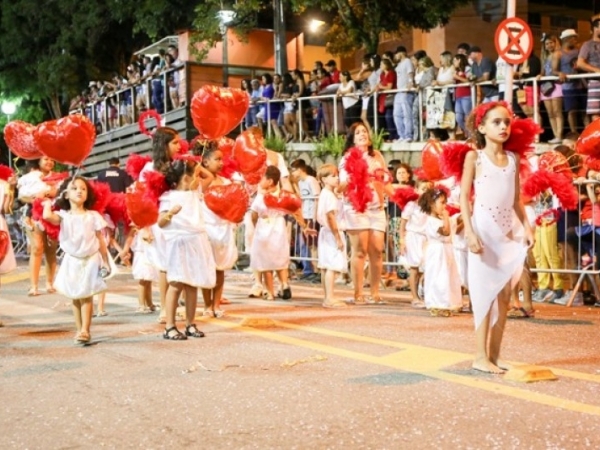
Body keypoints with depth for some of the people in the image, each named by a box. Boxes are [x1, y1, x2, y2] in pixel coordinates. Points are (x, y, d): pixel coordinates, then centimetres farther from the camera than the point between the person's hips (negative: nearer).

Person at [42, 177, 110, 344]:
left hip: (90, 260, -2)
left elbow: (100, 241, 0)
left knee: (86, 296, -5)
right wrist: (48, 203, -5)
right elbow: (47, 216, -26)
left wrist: (105, 261, -2)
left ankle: (85, 331, -4)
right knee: (75, 297, 7)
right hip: (72, 261, 2)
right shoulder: (64, 215, -4)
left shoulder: (93, 216, -3)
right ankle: (80, 330, 15)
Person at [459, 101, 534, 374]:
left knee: (504, 296, 5)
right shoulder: (474, 157, -2)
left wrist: (526, 227, 3)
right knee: (485, 293, -4)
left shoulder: (513, 158, 11)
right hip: (484, 230, -5)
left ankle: (494, 355, 12)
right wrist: (470, 232, -15)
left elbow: (516, 199, 14)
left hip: (509, 231, 5)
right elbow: (464, 197, -6)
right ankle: (481, 357, 1)